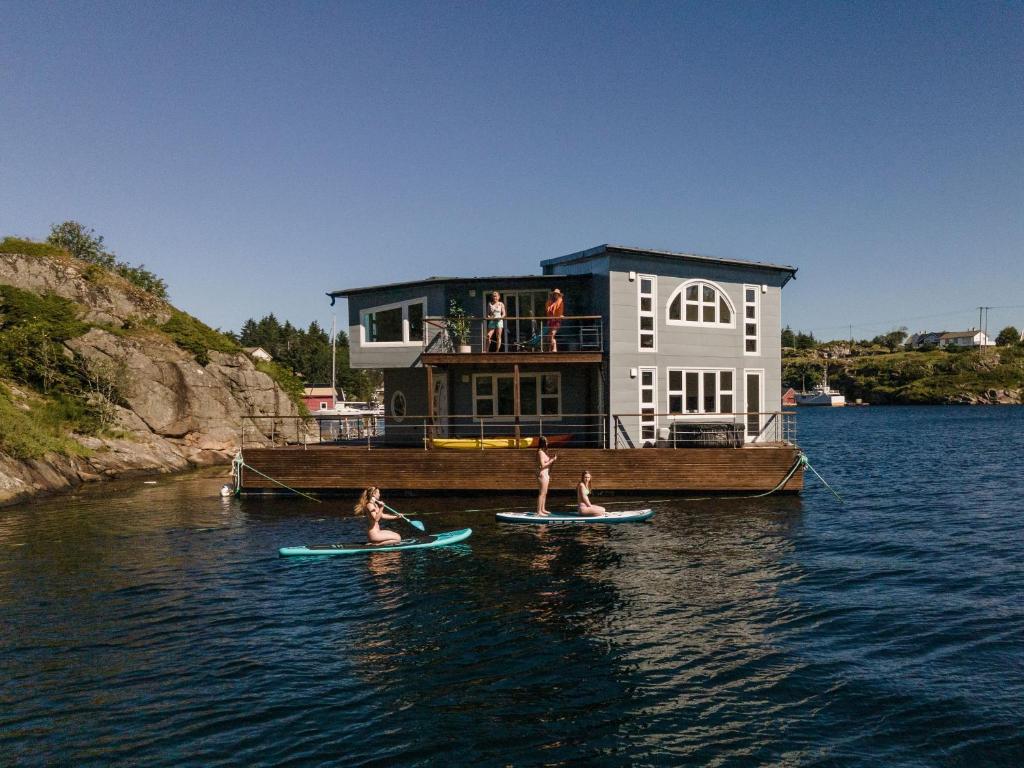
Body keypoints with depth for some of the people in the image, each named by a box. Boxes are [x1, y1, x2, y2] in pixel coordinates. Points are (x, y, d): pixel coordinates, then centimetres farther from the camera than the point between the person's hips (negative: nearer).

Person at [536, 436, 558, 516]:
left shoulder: (544, 452, 13)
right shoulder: (540, 452, -15)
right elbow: (542, 465, -21)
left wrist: (552, 459, 6)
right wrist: (552, 460, -16)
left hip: (546, 474, 10)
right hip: (542, 474, -10)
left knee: (545, 493, 16)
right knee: (542, 493, -8)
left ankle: (543, 509, 24)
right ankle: (539, 511, -7)